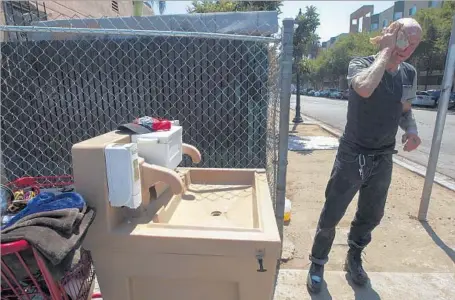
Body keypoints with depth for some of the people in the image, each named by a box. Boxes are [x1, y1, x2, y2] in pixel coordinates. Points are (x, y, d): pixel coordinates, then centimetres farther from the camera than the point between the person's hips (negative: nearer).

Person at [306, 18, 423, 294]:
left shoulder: (410, 74, 6)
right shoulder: (361, 64, -11)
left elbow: (405, 110, 18)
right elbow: (365, 88, -34)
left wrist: (412, 130, -3)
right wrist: (386, 50, -22)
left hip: (383, 159, 6)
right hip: (352, 156, -5)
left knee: (371, 216, 18)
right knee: (331, 216, 3)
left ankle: (354, 259, 42)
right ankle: (318, 264, 25)